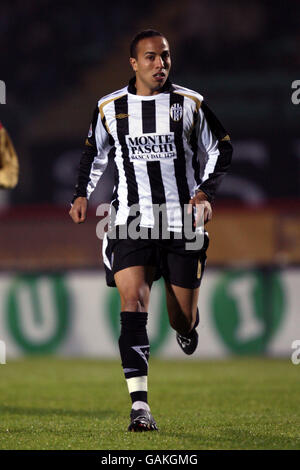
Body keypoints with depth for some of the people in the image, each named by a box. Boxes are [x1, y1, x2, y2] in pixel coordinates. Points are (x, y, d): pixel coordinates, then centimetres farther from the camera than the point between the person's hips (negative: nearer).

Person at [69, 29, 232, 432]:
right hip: (130, 224, 0)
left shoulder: (190, 104, 1)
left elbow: (220, 150, 11)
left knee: (183, 320, 6)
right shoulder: (110, 108, 4)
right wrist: (82, 193, 7)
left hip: (183, 222, 0)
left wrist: (205, 192, -4)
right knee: (133, 302, -18)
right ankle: (140, 404, -22)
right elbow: (95, 153, 21)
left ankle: (187, 325, 48)